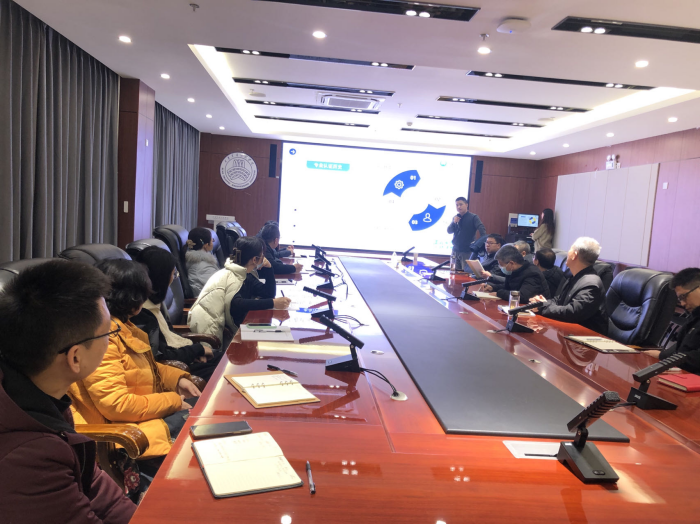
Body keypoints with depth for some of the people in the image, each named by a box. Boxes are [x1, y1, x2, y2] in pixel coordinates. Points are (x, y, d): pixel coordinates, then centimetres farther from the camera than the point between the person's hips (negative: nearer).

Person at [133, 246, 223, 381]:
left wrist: (195, 351, 0)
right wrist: (198, 349, -12)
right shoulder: (141, 314, -26)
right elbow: (162, 358, -24)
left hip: (177, 354, 9)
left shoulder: (153, 301, 5)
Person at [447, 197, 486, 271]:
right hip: (455, 250, 5)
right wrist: (454, 222, -12)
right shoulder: (455, 218, 9)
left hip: (467, 251, -5)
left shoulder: (473, 217, -6)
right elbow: (449, 231, 7)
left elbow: (482, 230, -15)